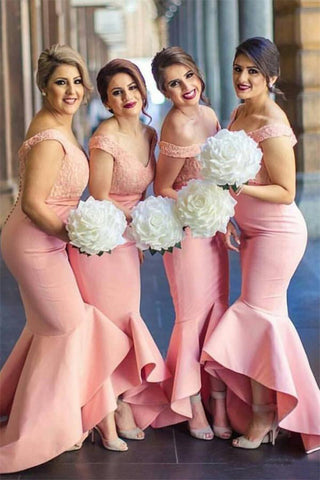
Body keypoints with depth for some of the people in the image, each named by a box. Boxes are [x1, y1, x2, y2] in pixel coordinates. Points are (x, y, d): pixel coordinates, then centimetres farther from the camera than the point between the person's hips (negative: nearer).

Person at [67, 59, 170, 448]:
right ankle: (117, 405, 17)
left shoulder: (148, 135, 4)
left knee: (126, 320, 13)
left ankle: (123, 401, 26)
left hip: (127, 240, 7)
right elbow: (99, 199, -16)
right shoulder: (106, 138, -19)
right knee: (111, 322, 2)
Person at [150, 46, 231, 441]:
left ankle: (217, 399, 20)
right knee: (194, 314, 3)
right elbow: (162, 189, -14)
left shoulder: (208, 115, 5)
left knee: (218, 309, 10)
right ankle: (192, 404, 19)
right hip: (184, 228, -7)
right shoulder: (178, 127, -21)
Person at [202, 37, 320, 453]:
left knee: (257, 312, -4)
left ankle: (262, 413, 8)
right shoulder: (239, 114, 6)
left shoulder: (272, 127, -21)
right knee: (268, 313, 13)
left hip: (278, 232, -9)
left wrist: (241, 188, -30)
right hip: (251, 230, 9)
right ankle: (268, 411, 23)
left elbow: (286, 192, -19)